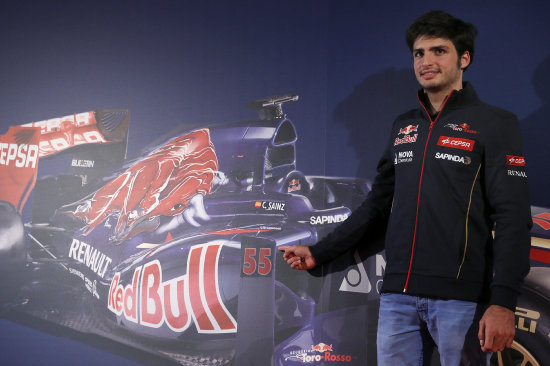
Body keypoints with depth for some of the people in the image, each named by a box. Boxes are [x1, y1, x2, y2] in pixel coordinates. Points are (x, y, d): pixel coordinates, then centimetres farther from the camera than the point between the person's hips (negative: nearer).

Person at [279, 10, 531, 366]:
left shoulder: (495, 123, -1)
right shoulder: (404, 126, 16)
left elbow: (513, 218, -8)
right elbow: (377, 204, 20)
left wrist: (503, 302, -17)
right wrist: (318, 253, 15)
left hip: (461, 297, -5)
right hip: (398, 296, 5)